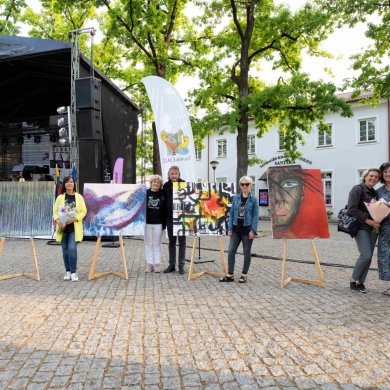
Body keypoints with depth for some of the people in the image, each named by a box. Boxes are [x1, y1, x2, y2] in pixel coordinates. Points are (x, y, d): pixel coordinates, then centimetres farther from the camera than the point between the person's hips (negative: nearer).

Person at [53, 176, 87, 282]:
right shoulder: (60, 197, 5)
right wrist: (58, 220, -15)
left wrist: (74, 219, -15)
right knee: (65, 250, 9)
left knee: (72, 249, -11)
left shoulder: (79, 197, 1)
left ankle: (73, 272, -1)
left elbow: (83, 211, -1)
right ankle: (68, 271, 21)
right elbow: (55, 211, 4)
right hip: (63, 227, 2)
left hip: (74, 228, -2)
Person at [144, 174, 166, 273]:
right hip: (147, 223, 1)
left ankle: (157, 264, 10)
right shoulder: (145, 193, 3)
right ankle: (150, 263, 14)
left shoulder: (163, 195, 3)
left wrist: (164, 223, -4)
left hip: (158, 223, -1)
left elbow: (165, 210, 1)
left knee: (157, 244, 5)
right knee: (148, 244, 6)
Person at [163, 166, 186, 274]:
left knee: (182, 242, 5)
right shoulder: (166, 186, 5)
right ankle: (172, 265, 20)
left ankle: (181, 265, 12)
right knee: (171, 242, 11)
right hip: (170, 218, 4)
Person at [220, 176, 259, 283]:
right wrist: (230, 228, -1)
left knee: (246, 252, 7)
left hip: (247, 229, -3)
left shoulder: (253, 199, -3)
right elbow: (231, 213, 6)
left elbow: (255, 215, -6)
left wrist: (253, 230, -14)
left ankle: (244, 275, 18)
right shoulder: (235, 198, 6)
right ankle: (230, 275, 9)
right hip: (236, 229, 3)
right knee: (231, 251, 0)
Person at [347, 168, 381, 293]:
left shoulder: (374, 193, 15)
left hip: (373, 228, 7)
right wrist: (368, 220, -19)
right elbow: (352, 209, -17)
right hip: (361, 227, -7)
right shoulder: (358, 189, -7)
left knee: (368, 256, 4)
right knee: (366, 255, -13)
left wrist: (377, 221, 0)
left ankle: (360, 282, 15)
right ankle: (353, 279, 5)